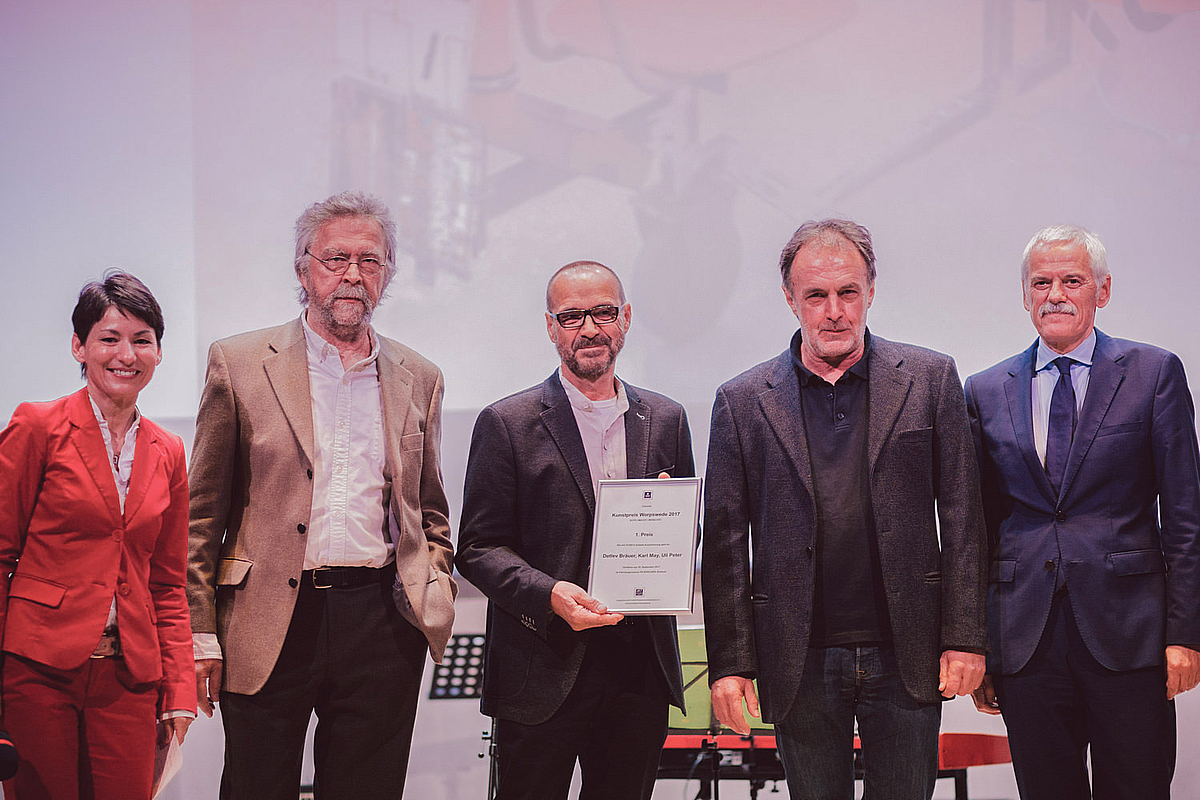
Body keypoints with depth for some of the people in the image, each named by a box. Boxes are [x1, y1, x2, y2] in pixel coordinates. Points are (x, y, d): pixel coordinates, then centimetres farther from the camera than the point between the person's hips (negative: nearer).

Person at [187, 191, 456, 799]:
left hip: (383, 624, 2)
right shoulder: (239, 363, 3)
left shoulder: (418, 379, 12)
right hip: (269, 627, -2)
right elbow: (203, 514, 2)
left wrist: (436, 600, 4)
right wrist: (200, 634, -2)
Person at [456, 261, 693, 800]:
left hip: (642, 669, 4)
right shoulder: (507, 424, -1)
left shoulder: (666, 421, 12)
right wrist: (548, 594, -20)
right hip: (543, 670, -3)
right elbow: (477, 548, -4)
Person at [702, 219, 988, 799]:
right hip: (800, 664, 0)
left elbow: (962, 518, 3)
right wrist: (729, 663, -2)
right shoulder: (742, 402, 3)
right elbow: (724, 543, 3)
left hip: (906, 659, 0)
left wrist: (964, 637, -3)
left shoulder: (930, 379, 3)